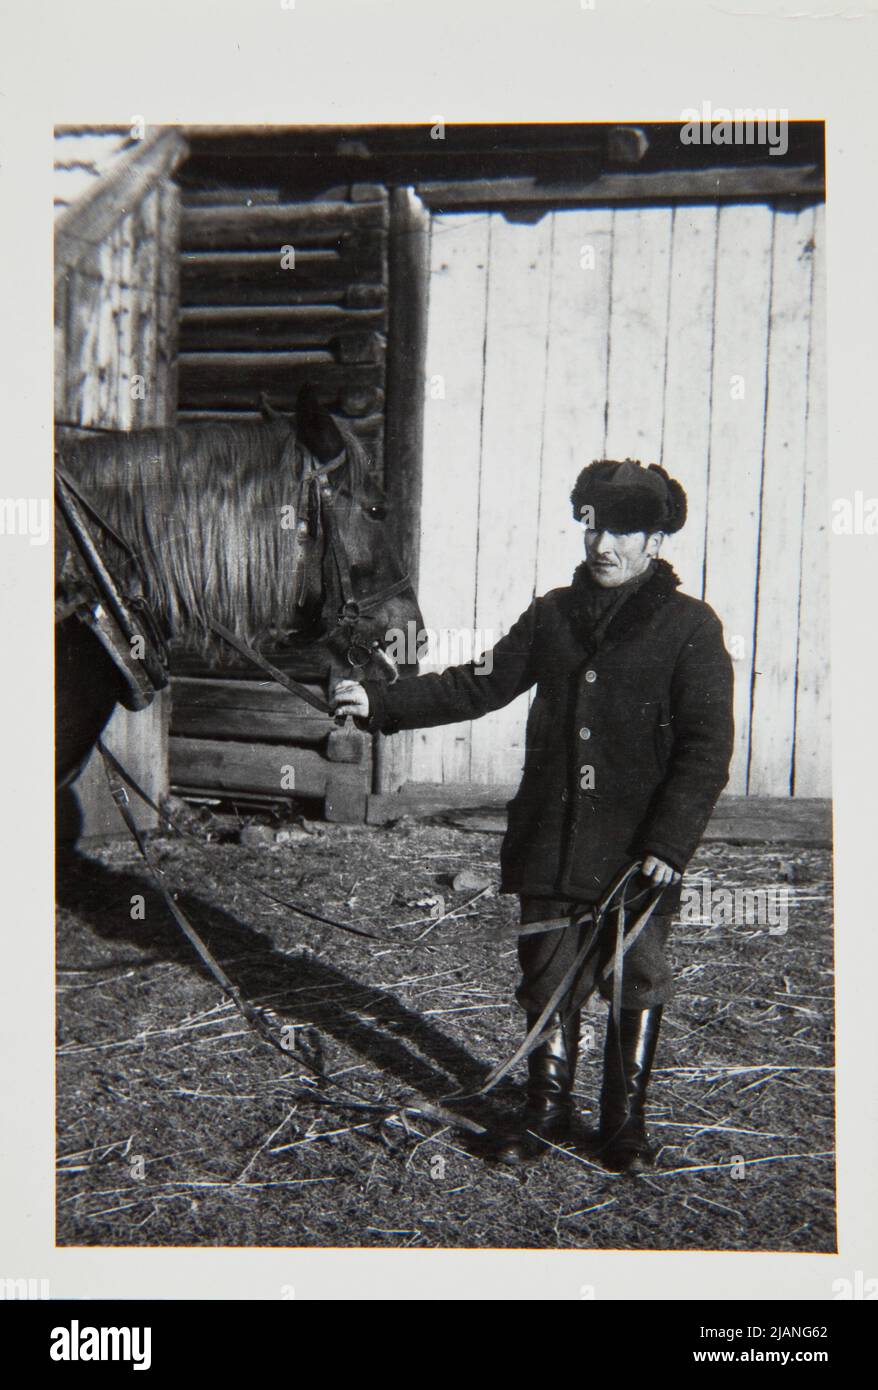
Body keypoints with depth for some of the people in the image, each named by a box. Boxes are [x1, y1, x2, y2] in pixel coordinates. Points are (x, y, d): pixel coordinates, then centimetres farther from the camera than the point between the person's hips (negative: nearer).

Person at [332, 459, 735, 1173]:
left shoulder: (690, 627, -5)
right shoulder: (555, 614, 7)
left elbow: (706, 749, -8)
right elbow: (479, 684, 10)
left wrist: (670, 844, -16)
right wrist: (382, 702, 1)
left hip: (639, 855, -3)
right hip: (551, 844, 3)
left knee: (636, 987, 10)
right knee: (549, 980, 13)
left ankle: (625, 1120, 29)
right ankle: (548, 1109, 32)